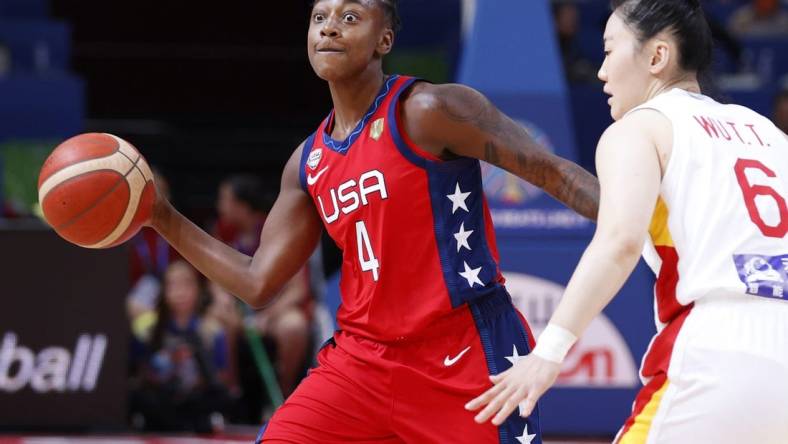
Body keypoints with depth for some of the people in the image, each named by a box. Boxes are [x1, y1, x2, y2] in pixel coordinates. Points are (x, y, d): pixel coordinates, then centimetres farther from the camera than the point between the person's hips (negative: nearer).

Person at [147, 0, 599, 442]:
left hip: (463, 358, -6)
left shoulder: (426, 112, -9)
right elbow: (258, 282, 15)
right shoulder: (309, 163, 11)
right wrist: (162, 217, 14)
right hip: (362, 359, 6)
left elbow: (553, 172, -10)